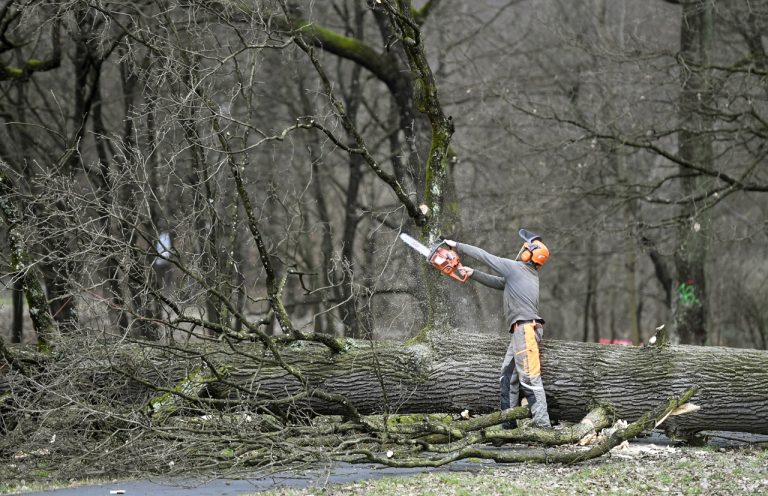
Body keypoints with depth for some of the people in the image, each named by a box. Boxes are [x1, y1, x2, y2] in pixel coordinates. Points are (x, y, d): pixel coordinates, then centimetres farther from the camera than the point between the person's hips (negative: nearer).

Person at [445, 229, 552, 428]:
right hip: (522, 331, 10)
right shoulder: (529, 275, 21)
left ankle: (542, 423, -17)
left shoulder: (515, 267, -3)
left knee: (530, 379, -13)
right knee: (508, 377, 11)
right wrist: (472, 274, 27)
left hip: (526, 328, -10)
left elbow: (484, 256, 4)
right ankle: (507, 422, 11)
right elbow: (496, 282, 29)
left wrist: (458, 246, 13)